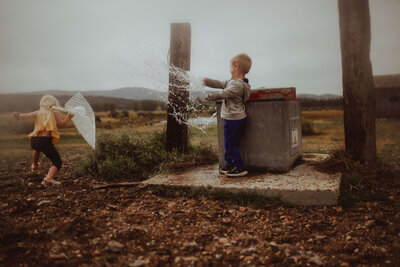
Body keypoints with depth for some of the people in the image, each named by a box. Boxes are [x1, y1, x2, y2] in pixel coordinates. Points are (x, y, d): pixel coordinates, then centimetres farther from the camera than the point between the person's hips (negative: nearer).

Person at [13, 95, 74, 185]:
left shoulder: (38, 113, 16)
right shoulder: (54, 112, 7)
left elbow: (27, 116, -2)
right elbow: (60, 124, -3)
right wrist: (68, 117, 8)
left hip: (33, 140, 6)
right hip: (45, 141, -6)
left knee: (37, 147, 45)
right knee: (57, 163, 2)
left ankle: (35, 165, 66)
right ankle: (48, 178, -24)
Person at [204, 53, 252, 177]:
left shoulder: (238, 85, -20)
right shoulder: (232, 81, 13)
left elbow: (223, 94, -22)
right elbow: (221, 84, 25)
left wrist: (210, 97, -8)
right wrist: (208, 82, 30)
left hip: (232, 119, -10)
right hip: (239, 118, 10)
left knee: (230, 145, -4)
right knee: (230, 144, 17)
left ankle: (240, 168, 1)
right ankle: (229, 165, 26)